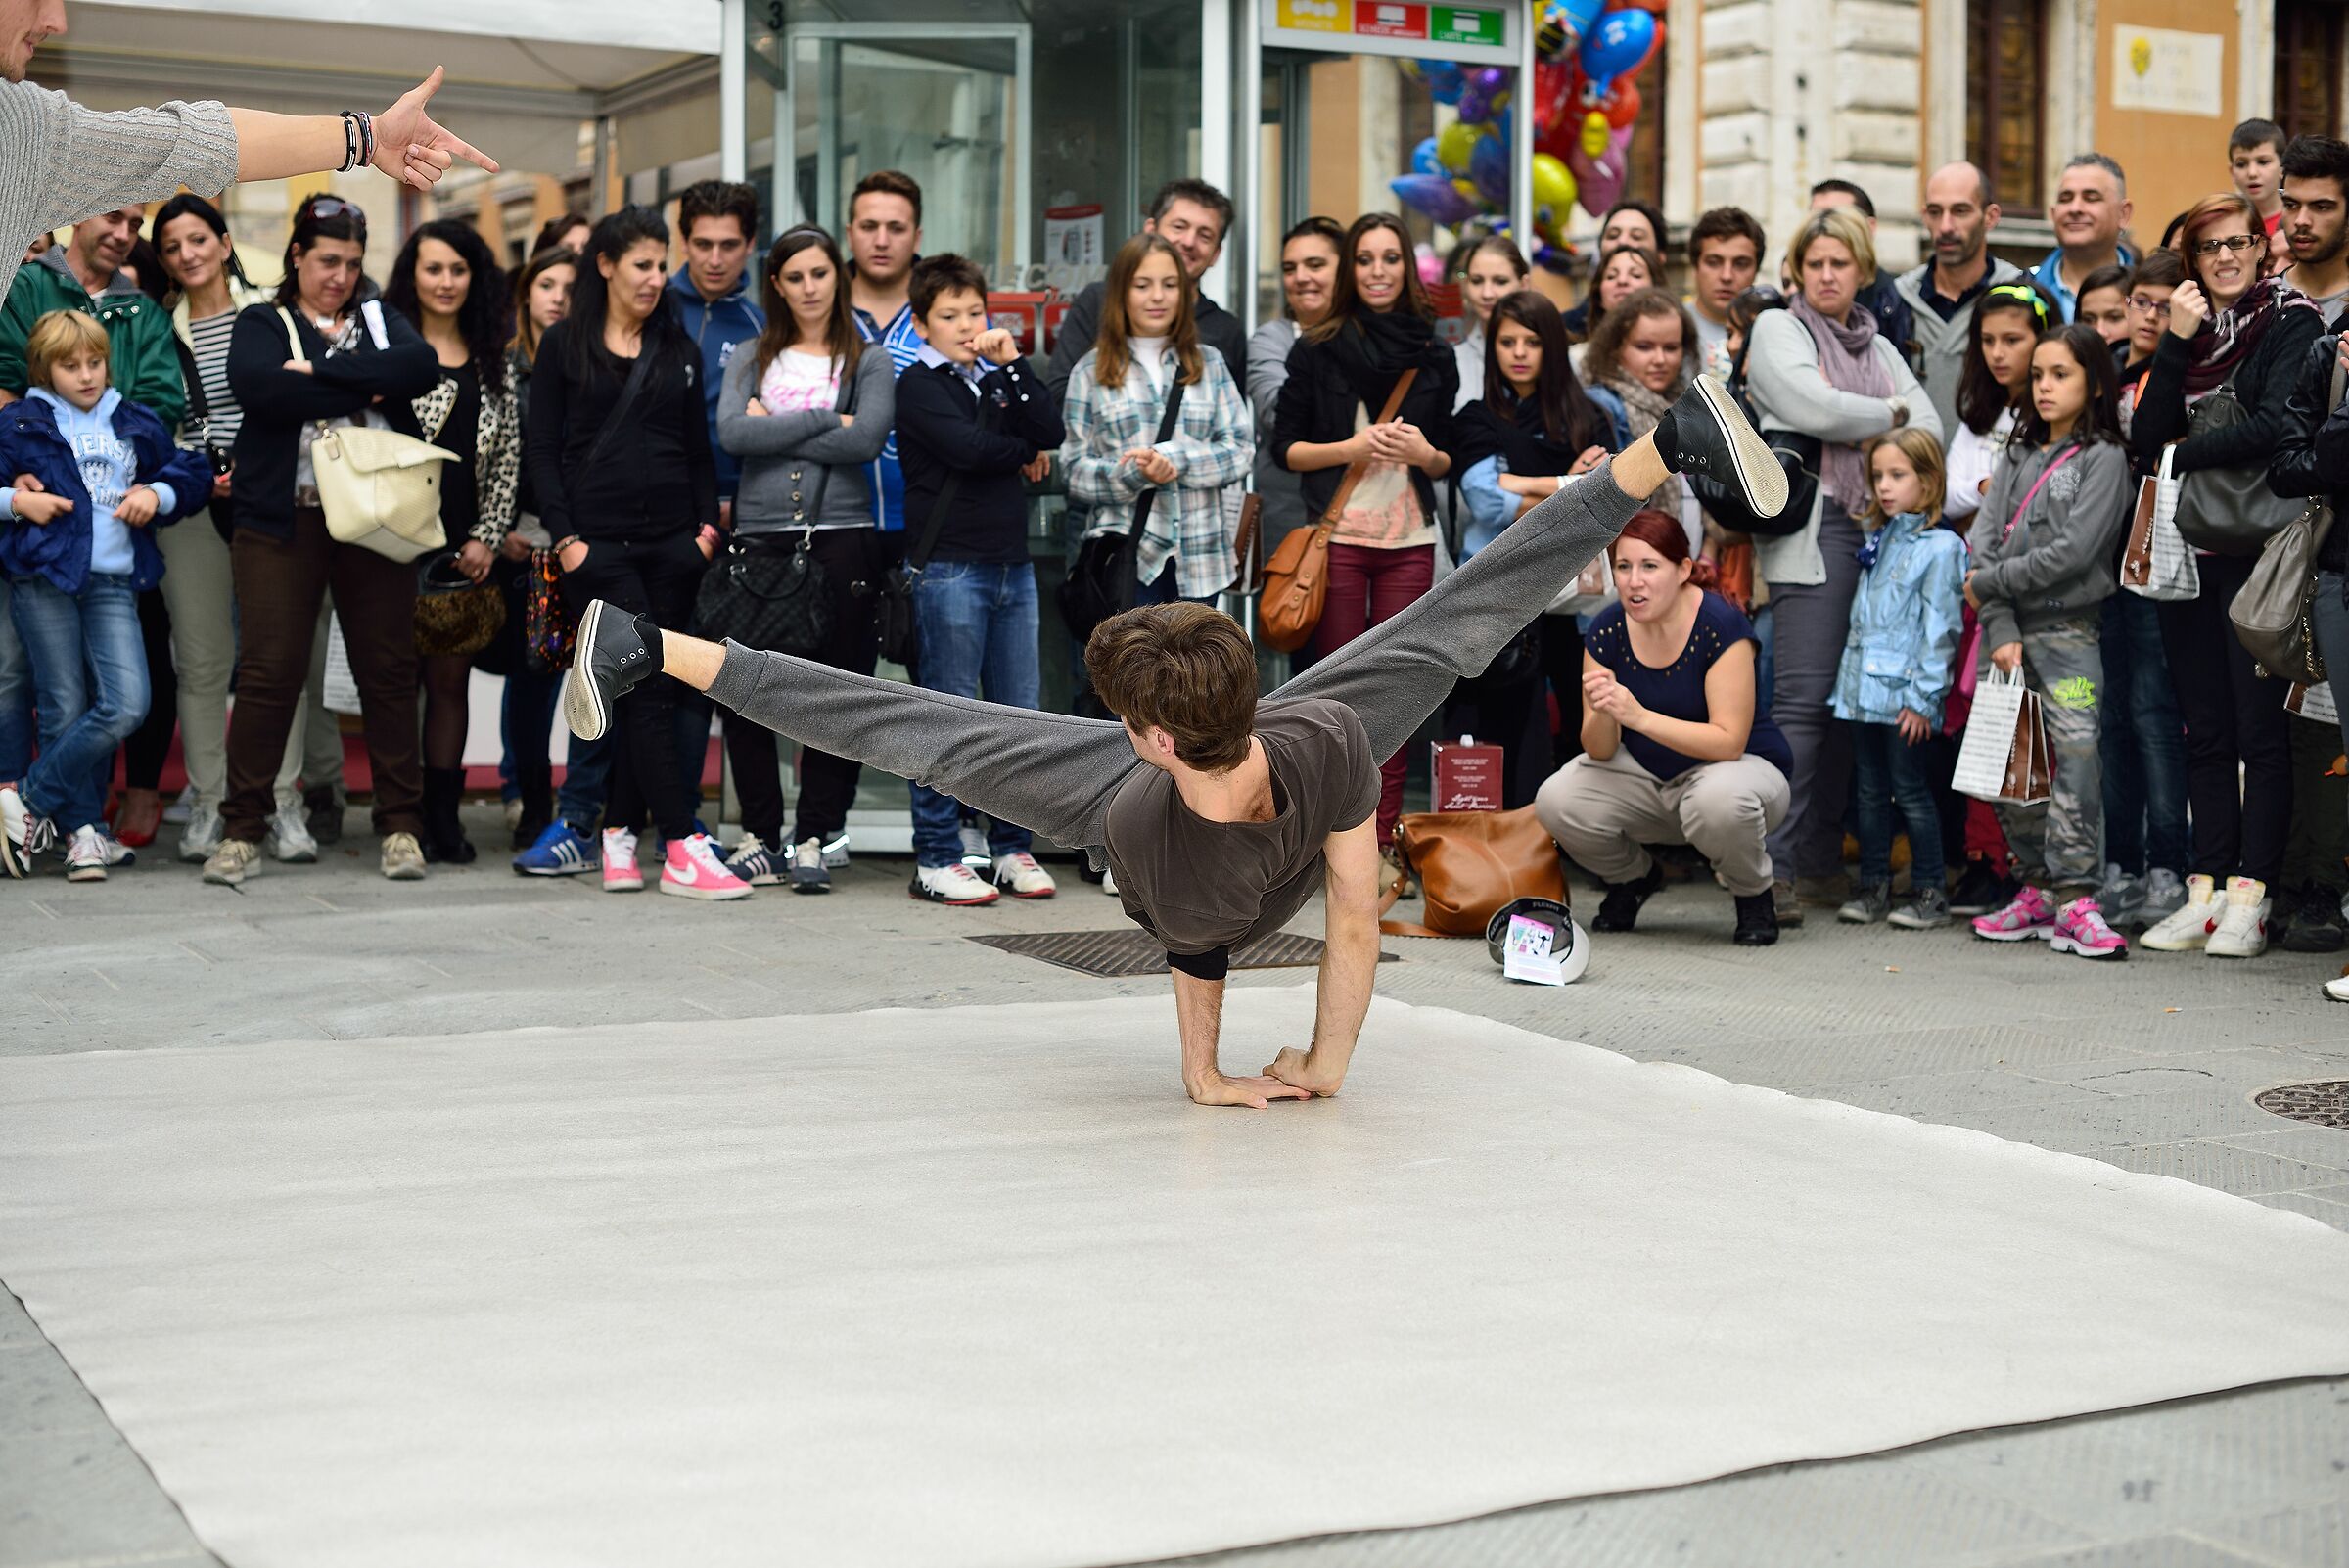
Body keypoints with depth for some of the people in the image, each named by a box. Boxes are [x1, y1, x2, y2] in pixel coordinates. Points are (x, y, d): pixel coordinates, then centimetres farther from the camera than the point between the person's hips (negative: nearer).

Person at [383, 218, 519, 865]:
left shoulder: (492, 361, 14)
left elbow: (508, 457, 11)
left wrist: (488, 536, 1)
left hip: (468, 547, 3)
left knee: (451, 678, 4)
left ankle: (443, 813, 9)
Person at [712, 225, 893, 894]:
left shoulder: (869, 361, 8)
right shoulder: (753, 359, 13)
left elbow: (866, 441, -10)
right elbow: (732, 433, -5)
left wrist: (775, 428, -7)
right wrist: (824, 419, -9)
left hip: (841, 539, -2)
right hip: (759, 534, 2)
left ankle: (813, 838, 7)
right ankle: (759, 835, 13)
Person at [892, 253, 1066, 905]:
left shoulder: (998, 379, 17)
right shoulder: (919, 384, -1)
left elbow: (1052, 433, 0)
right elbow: (966, 447, -17)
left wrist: (1012, 363, -4)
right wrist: (1022, 451, 0)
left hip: (1012, 564, 6)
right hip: (950, 565, -6)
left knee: (1019, 713, 7)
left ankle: (1012, 847, 16)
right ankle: (935, 858, 2)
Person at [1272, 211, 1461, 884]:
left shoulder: (1435, 356, 10)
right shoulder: (1317, 350, 3)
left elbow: (1451, 459, 15)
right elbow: (1284, 445, 2)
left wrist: (1425, 453, -7)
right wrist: (1351, 447, -13)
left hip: (1410, 541, 2)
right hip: (1337, 536, -2)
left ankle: (1384, 839, 6)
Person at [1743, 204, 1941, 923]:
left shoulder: (1879, 347, 24)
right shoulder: (1777, 329, 8)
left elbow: (1929, 427, 12)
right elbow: (1812, 407, -9)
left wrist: (1859, 432, -5)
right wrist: (1889, 415, 5)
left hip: (1878, 527, 6)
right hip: (1813, 527, -6)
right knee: (1803, 697, -13)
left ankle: (1822, 861, 9)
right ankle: (1774, 866, -13)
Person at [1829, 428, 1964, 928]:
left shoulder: (1941, 547, -9)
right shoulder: (1877, 540, 14)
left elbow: (1940, 629, -12)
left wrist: (1922, 698, -15)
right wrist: (1847, 675, 15)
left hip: (1904, 694, -7)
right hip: (1863, 689, 7)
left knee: (1910, 790, -2)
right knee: (1871, 791, 11)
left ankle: (1930, 891, 6)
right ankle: (1873, 886, 17)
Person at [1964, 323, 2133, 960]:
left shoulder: (2104, 459, 0)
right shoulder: (2019, 457, 16)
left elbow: (2072, 551, -11)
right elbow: (1983, 542, 5)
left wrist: (1988, 583, -6)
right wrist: (2000, 629, -7)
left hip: (2065, 632, -5)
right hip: (2003, 629, 6)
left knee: (2076, 754, -16)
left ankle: (2075, 902, -15)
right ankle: (2038, 890, 15)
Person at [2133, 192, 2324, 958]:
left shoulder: (2292, 322, -1)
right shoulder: (2193, 328, 15)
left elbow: (2274, 427, -16)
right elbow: (2147, 436, 3)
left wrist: (2183, 455, -5)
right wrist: (2176, 344, -5)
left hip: (2257, 548, -6)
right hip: (2187, 551, 6)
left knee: (2260, 728, -4)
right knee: (2206, 730, 7)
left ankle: (2249, 897, -3)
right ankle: (2204, 893, 10)